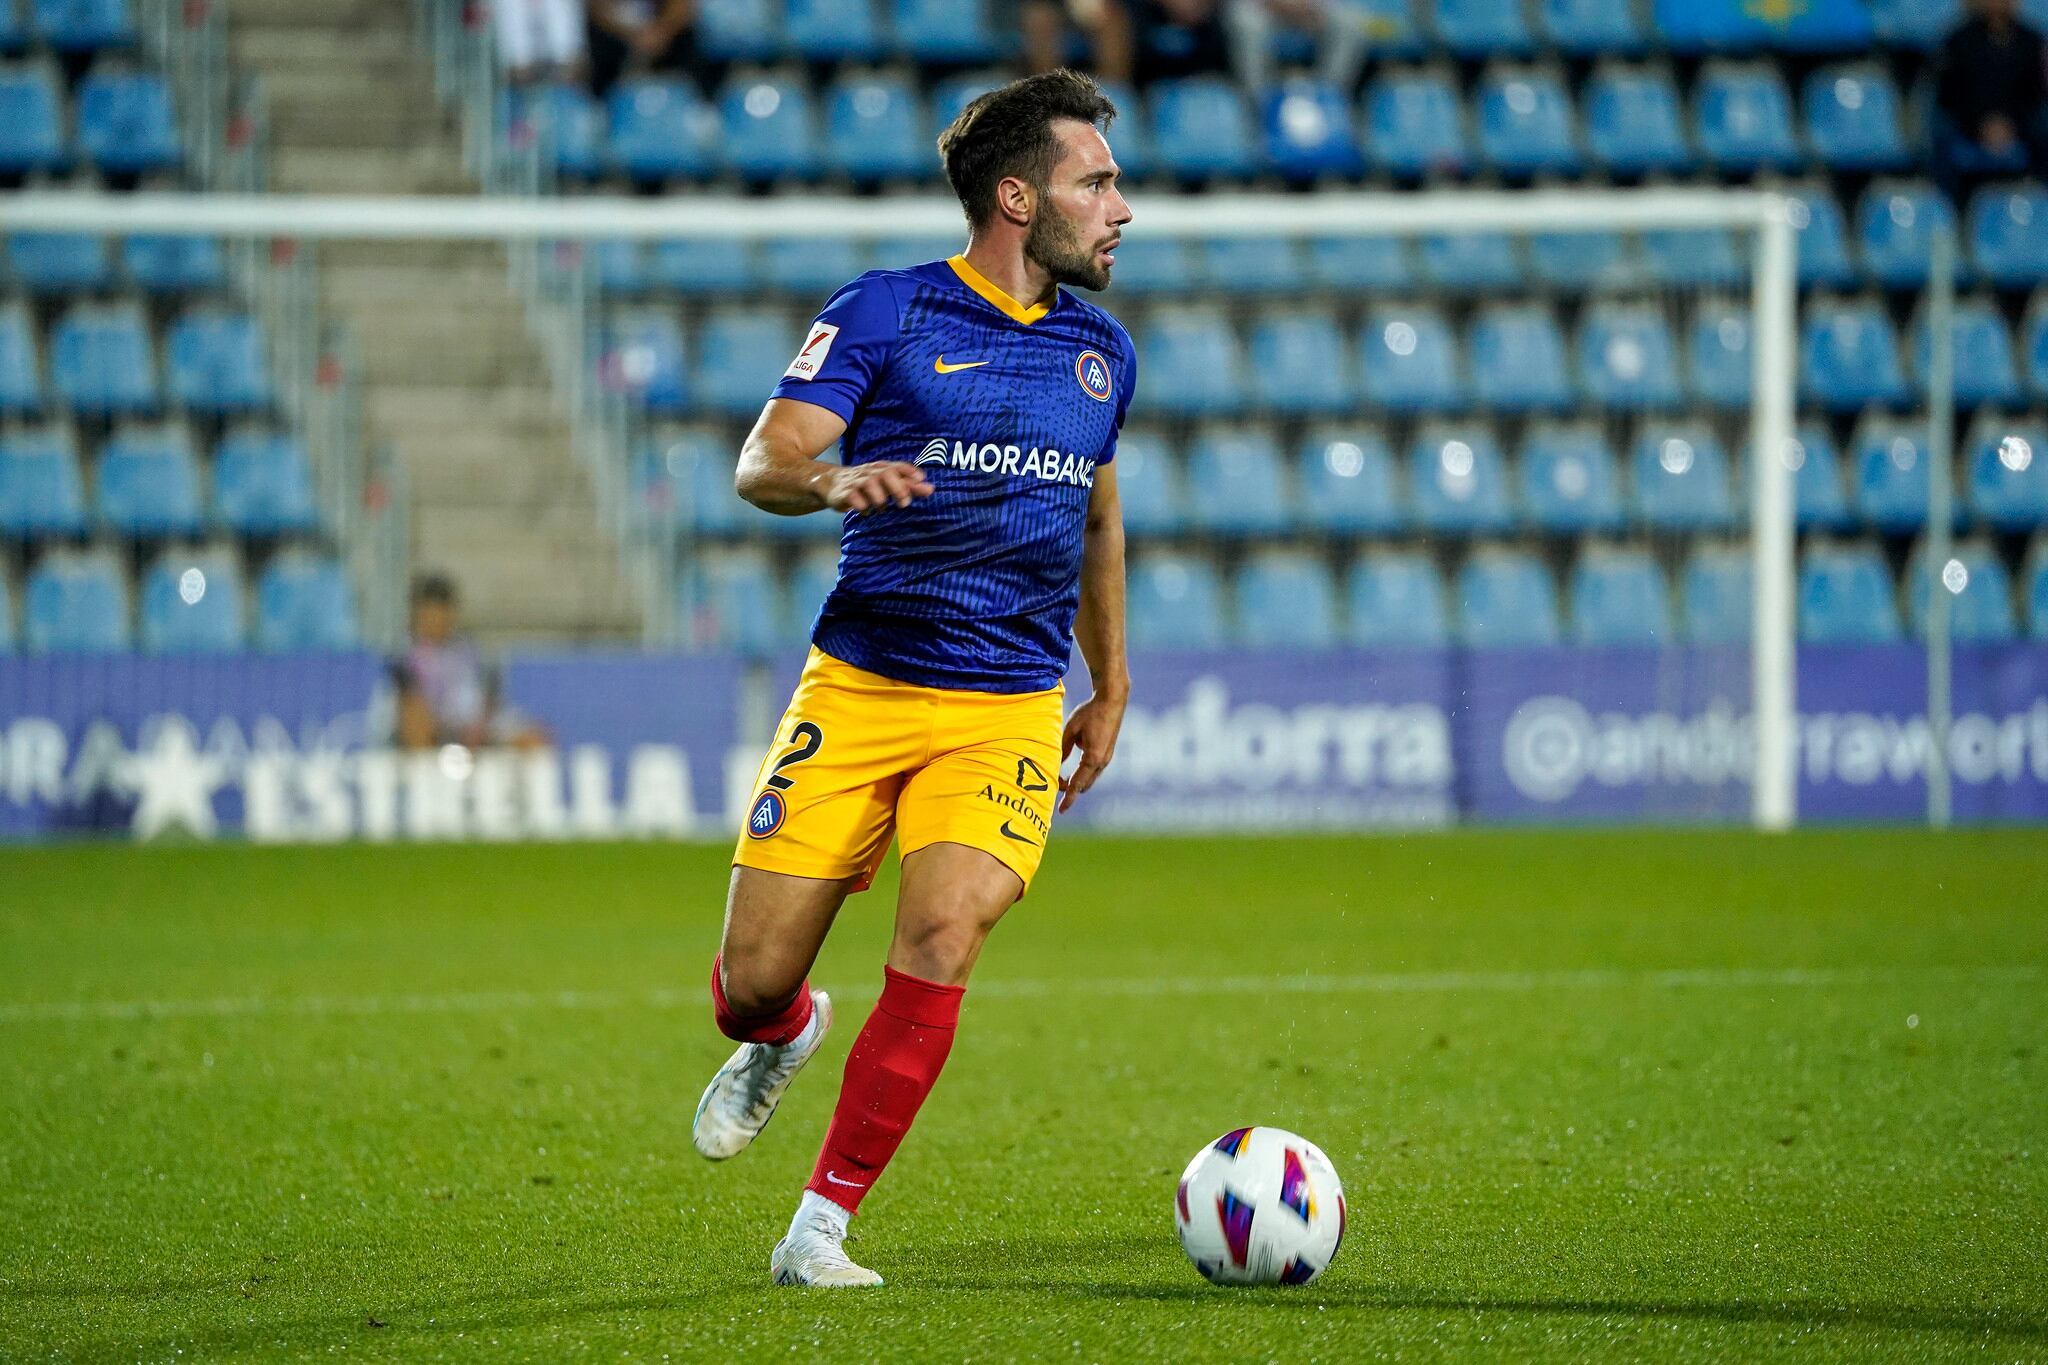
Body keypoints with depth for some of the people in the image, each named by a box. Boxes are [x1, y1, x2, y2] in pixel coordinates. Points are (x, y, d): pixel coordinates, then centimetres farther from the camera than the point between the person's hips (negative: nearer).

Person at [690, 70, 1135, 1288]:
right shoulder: (885, 315, -3)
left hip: (1008, 709, 2)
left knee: (942, 937, -22)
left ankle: (821, 1229, -11)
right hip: (857, 686, -2)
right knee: (751, 984, -3)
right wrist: (835, 481, -34)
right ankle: (784, 1040, 38)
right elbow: (763, 465, -12)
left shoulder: (1102, 351, 12)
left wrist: (1111, 692, 29)